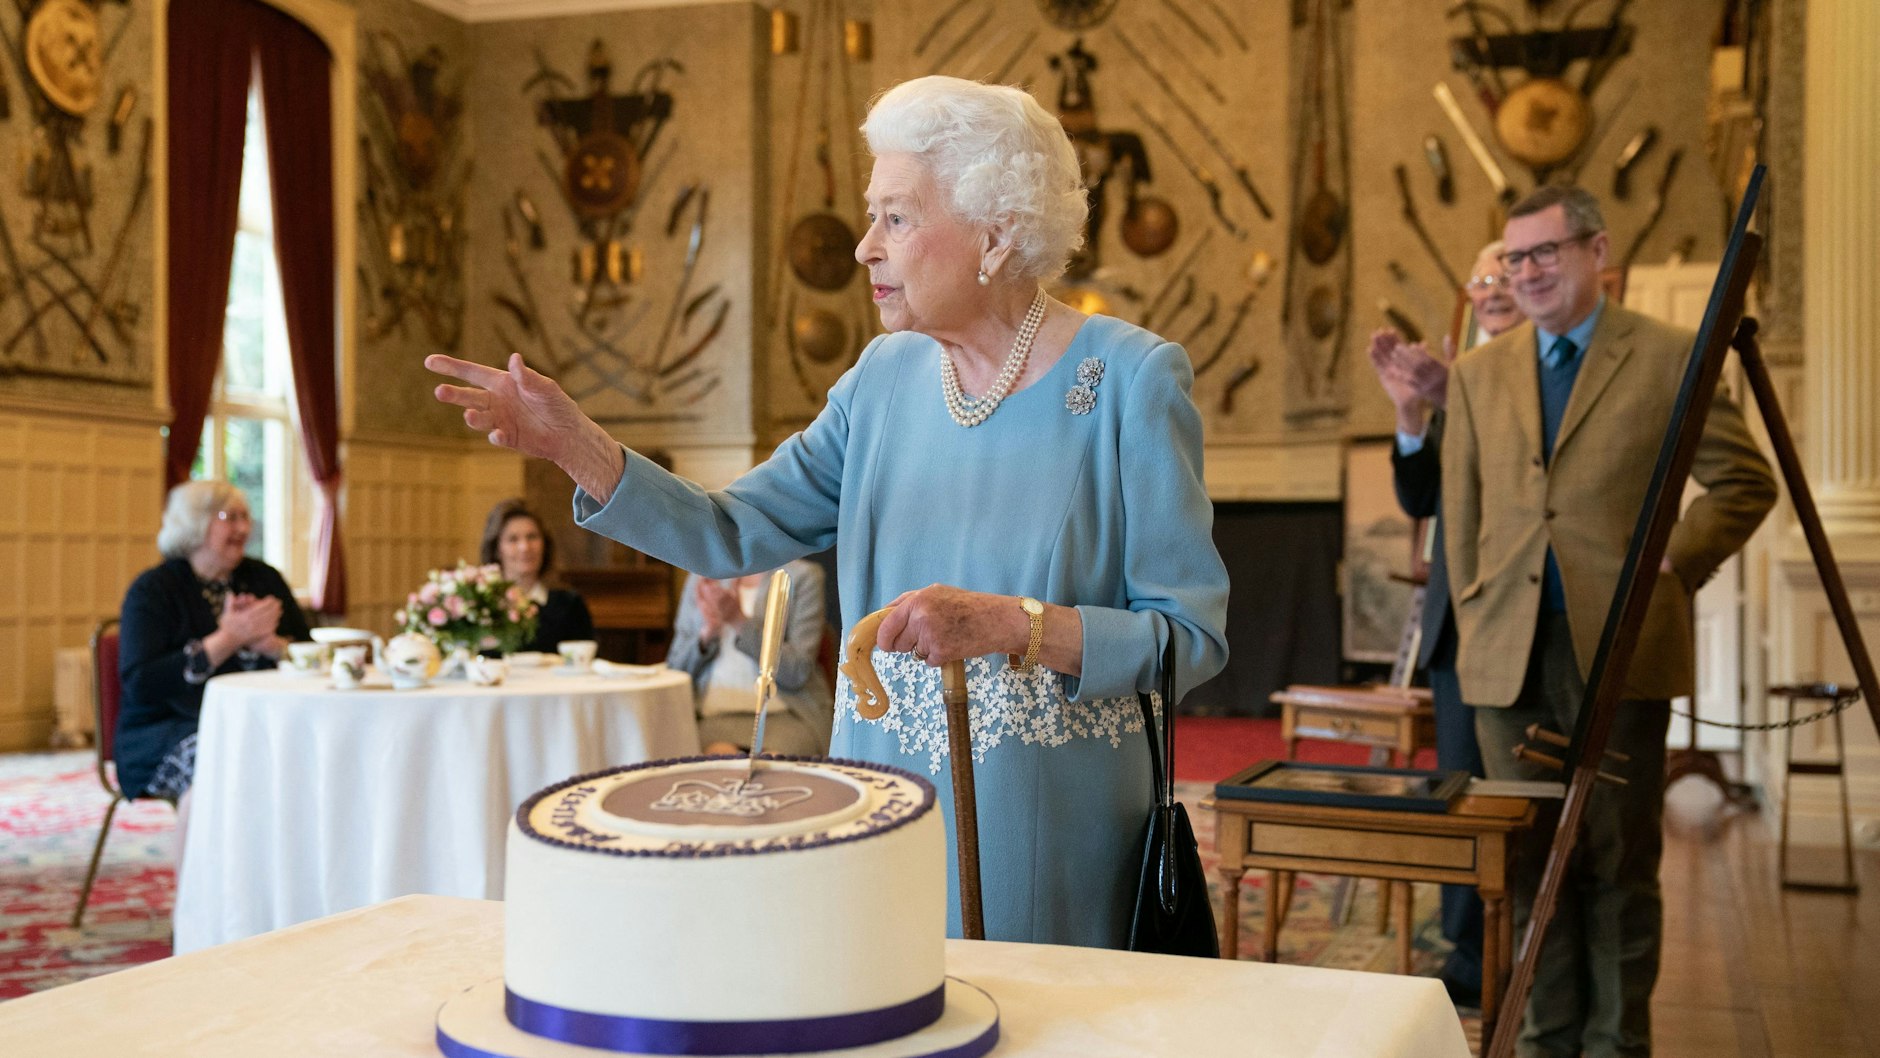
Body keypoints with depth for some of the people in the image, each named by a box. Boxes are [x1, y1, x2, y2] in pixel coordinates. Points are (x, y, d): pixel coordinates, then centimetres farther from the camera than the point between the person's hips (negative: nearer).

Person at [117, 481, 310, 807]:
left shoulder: (264, 578, 15)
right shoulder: (152, 590, 1)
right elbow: (140, 685, -12)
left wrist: (266, 642, -11)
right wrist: (229, 639, -14)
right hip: (167, 729, -4)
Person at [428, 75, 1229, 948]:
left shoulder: (1129, 378, -11)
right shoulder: (885, 378, 5)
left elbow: (1191, 635, -13)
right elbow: (731, 534, 3)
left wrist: (1008, 624, -25)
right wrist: (573, 445, -9)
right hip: (885, 808, 4)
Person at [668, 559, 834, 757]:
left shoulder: (803, 576, 3)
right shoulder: (700, 579, 15)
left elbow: (798, 673, -7)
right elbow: (675, 671, 12)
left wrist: (739, 620, -13)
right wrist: (708, 631, -7)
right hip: (717, 715, 2)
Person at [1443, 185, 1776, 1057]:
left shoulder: (1667, 356, 2)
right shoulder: (1478, 374, 13)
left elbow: (1744, 483, 5)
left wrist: (1673, 566, -5)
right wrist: (1473, 624, 8)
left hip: (1620, 648, -3)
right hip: (1509, 655, 3)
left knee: (1619, 863, 4)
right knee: (1530, 861, 8)